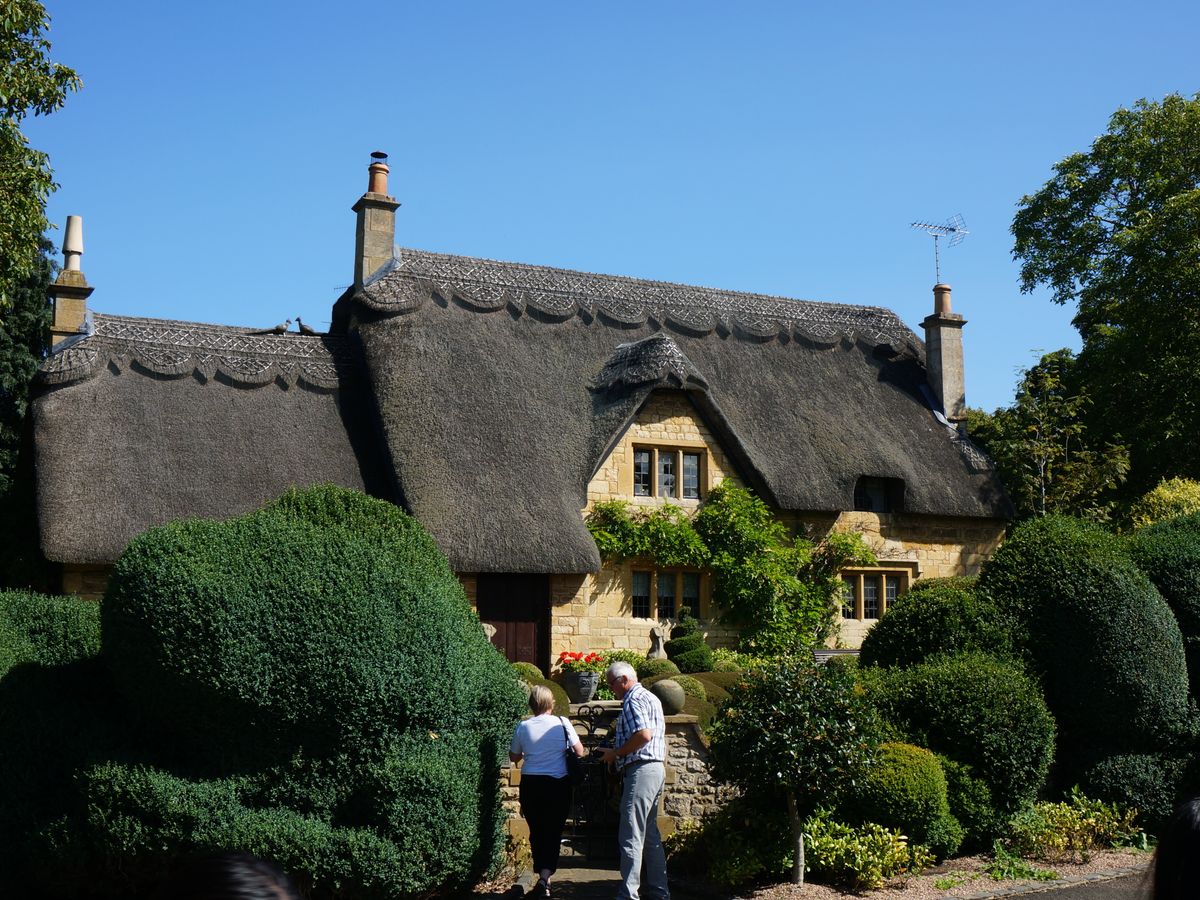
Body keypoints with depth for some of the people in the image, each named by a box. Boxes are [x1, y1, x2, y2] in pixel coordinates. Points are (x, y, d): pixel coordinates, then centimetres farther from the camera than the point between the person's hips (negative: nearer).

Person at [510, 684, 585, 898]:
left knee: (536, 832, 13)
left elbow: (514, 757, 10)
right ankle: (545, 877, -14)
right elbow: (580, 752, -1)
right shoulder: (562, 724, -6)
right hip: (558, 784, -1)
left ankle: (543, 878, 21)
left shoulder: (523, 727, -1)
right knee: (553, 832, 2)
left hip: (530, 784, 2)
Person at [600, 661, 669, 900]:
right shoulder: (651, 698, 21)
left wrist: (616, 753, -13)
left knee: (630, 836, -9)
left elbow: (643, 735, -24)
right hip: (657, 768, 11)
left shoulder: (633, 700, -11)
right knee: (650, 835, 15)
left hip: (641, 770, -11)